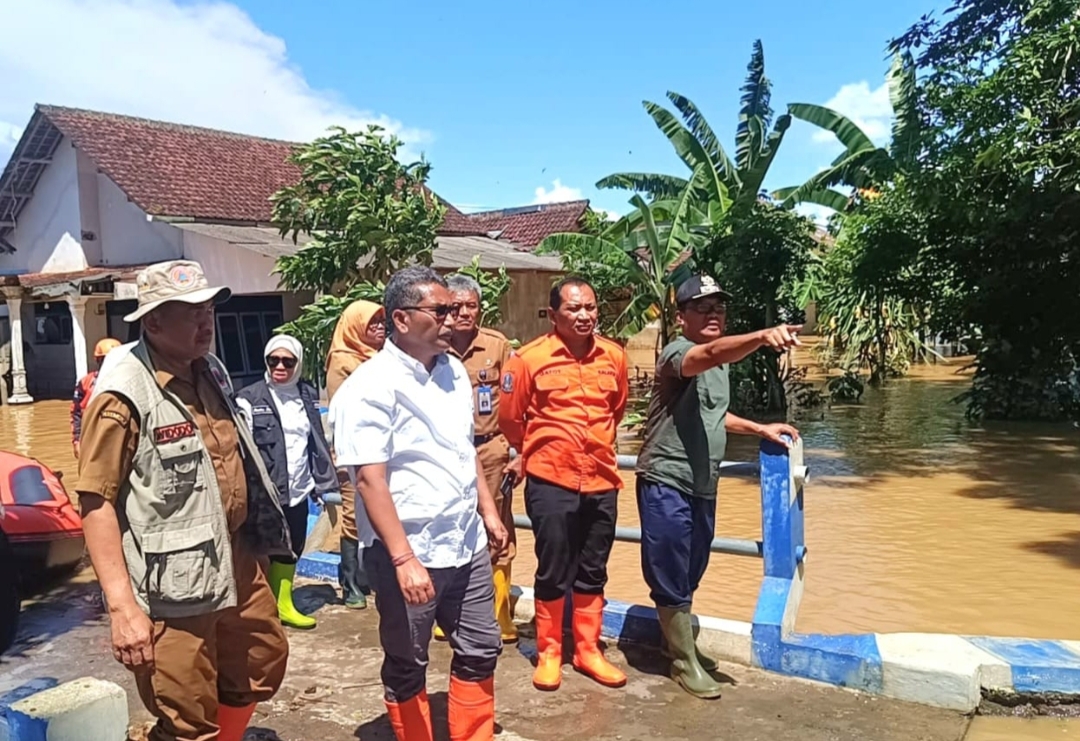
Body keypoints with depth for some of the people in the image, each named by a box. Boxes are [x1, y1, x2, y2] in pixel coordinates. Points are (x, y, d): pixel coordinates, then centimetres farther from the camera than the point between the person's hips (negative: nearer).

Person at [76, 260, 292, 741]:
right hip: (172, 590, -8)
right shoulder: (124, 395, -18)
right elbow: (96, 501, -19)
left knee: (263, 666, 24)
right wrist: (122, 606, -23)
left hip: (236, 563, 8)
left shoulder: (212, 372, 6)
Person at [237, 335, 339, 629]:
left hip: (298, 490, 6)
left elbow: (318, 442, 11)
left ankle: (284, 605, 34)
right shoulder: (250, 398, -9)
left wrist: (322, 481, 8)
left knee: (293, 549, 17)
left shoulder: (308, 395, 7)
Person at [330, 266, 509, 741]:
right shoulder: (371, 387, -17)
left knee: (479, 651, 17)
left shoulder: (454, 372, 6)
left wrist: (489, 513, 15)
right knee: (406, 666, 14)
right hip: (410, 554, -6)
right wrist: (404, 559, -24)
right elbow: (370, 479, -21)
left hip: (466, 545, 7)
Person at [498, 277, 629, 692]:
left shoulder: (614, 356, 2)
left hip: (601, 480, 4)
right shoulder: (530, 359, -10)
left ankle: (588, 651, 30)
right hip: (551, 481, -4)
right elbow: (509, 418, 2)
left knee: (593, 572, 15)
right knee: (553, 571, 7)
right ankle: (548, 653, 25)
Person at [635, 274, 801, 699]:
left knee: (688, 576, 21)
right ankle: (685, 662, 19)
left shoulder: (719, 362, 11)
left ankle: (675, 642, 41)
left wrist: (760, 429, 16)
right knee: (671, 578, 3)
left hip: (703, 487, 9)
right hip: (666, 484, -8)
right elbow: (712, 353, -41)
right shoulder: (678, 353, -17)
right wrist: (762, 337, -58)